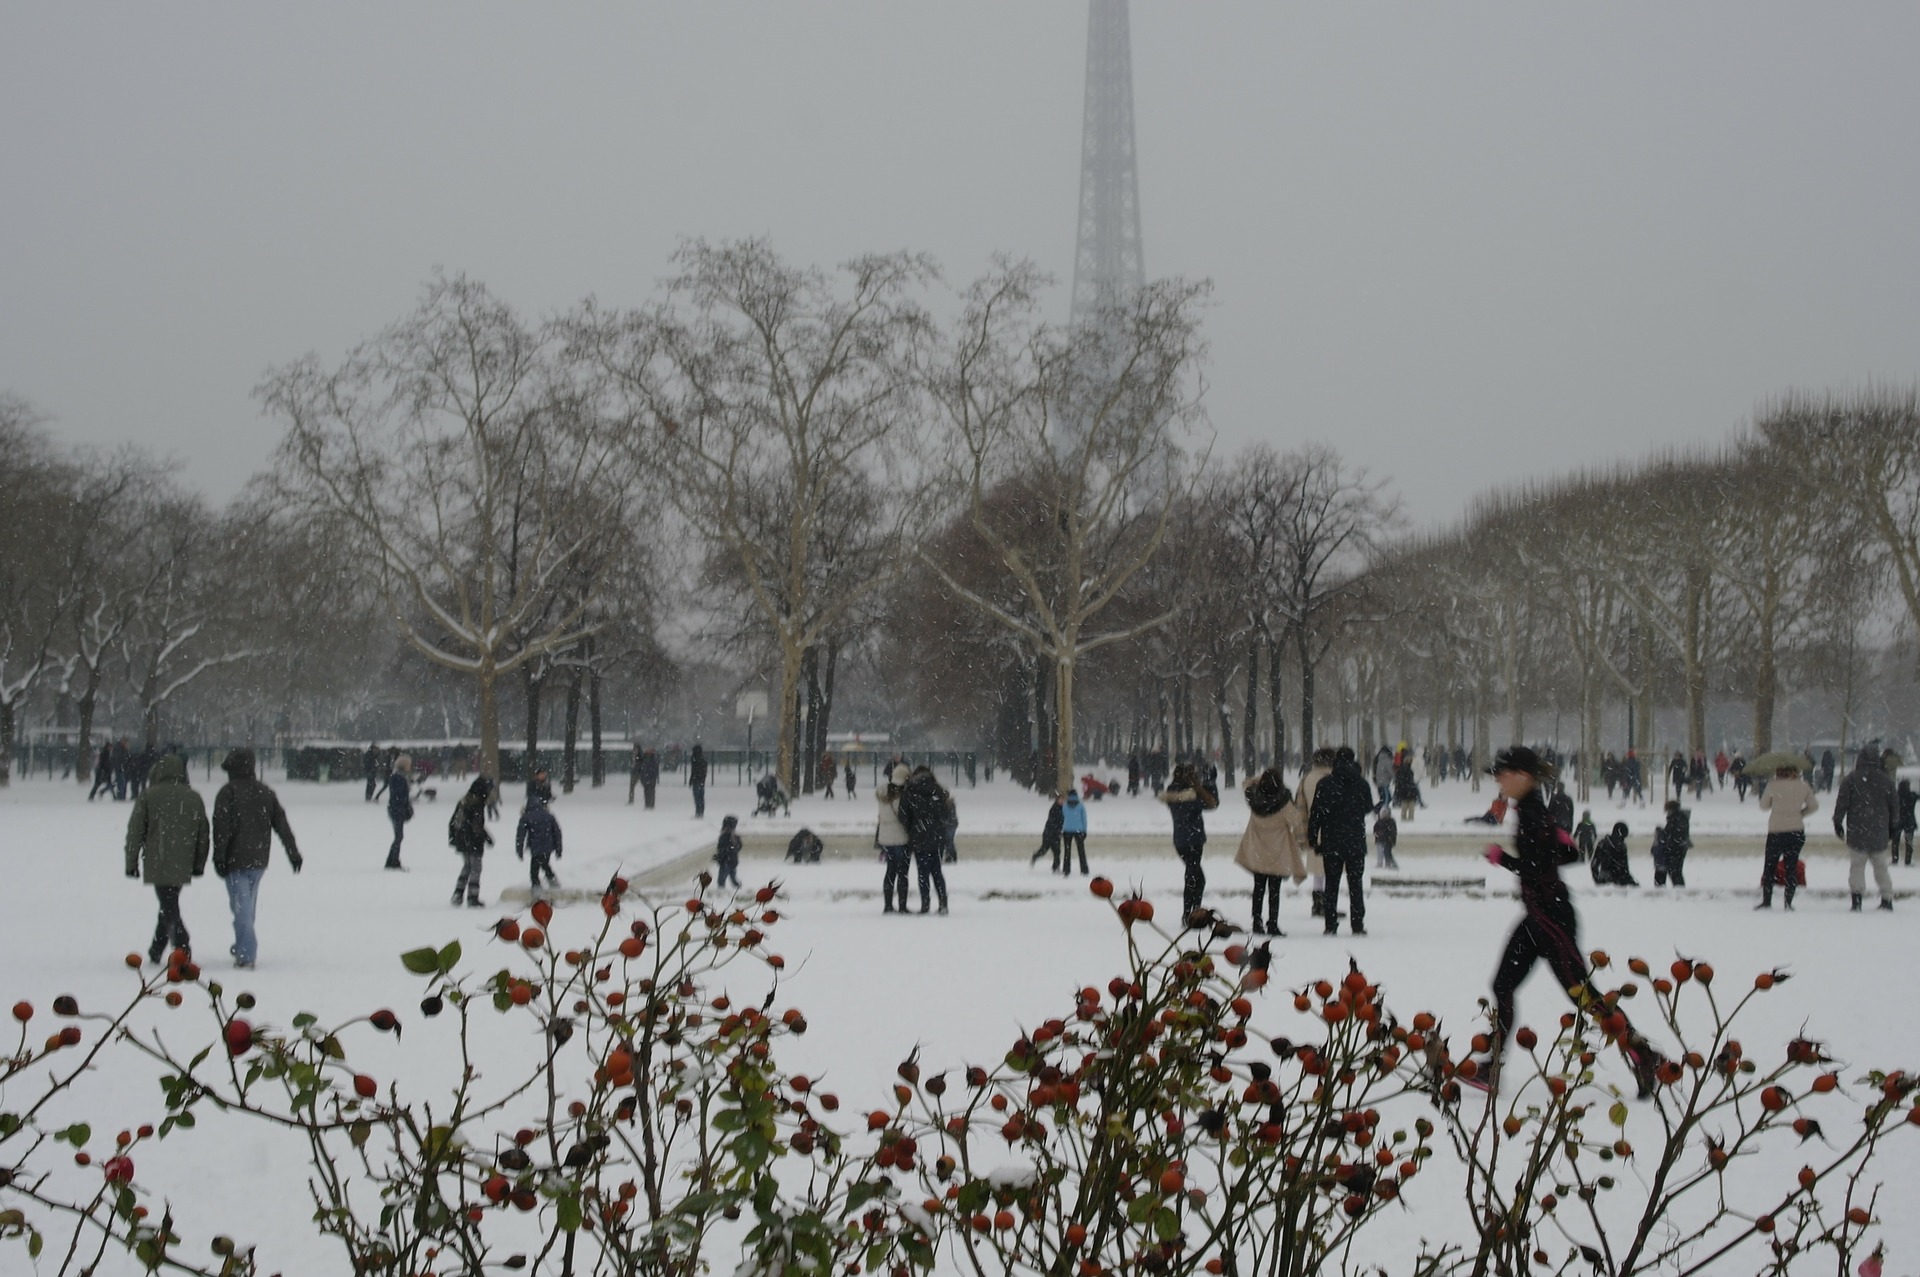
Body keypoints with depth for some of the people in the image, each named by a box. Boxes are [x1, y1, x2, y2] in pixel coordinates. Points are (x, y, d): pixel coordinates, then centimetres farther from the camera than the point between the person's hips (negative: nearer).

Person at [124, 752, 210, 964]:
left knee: (169, 909, -4)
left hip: (158, 866, -4)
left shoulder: (148, 797, -4)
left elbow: (135, 833, -3)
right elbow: (204, 835, 11)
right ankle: (155, 951, 26)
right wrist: (199, 865, 19)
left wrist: (131, 864, 6)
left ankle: (182, 950, -18)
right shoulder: (194, 798, 7)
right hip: (183, 866, 4)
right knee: (169, 907, 18)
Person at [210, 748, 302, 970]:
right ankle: (243, 947, 29)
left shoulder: (228, 792, -8)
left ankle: (247, 953, -13)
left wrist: (219, 858, -13)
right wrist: (293, 853, 13)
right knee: (249, 903, 19)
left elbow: (221, 827, -14)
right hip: (259, 859, 5)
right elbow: (282, 824, 10)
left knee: (240, 904, -5)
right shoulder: (266, 792, 9)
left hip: (235, 860, -5)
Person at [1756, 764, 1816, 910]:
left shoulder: (1773, 786, -9)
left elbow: (1763, 806, 3)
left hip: (1776, 832, -2)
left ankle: (1766, 901, 8)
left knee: (1769, 866, 9)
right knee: (1791, 867, 8)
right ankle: (1788, 903, 5)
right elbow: (1814, 806, 8)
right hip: (1797, 832, 2)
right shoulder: (1803, 787, -2)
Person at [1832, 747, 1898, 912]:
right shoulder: (1886, 780, 5)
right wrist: (1893, 827, 22)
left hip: (1857, 832, -3)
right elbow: (1893, 806, 11)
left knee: (1856, 866, 1)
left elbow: (1842, 802, -4)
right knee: (1881, 867, 13)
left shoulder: (1851, 779, -4)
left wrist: (1838, 823, 7)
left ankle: (1857, 897, -12)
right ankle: (1887, 900, 11)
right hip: (1879, 833, 3)